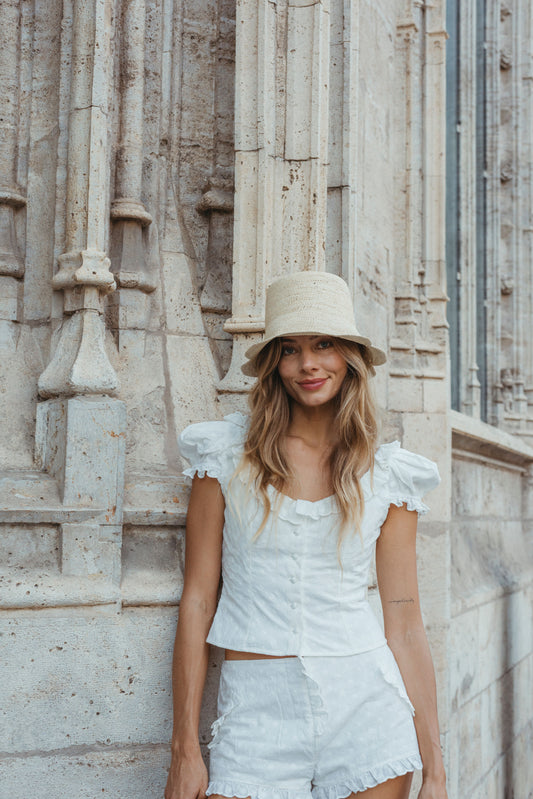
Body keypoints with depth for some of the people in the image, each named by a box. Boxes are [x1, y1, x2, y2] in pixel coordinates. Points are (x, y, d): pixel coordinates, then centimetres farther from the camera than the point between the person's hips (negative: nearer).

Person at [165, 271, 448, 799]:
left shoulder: (389, 476, 2)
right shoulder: (227, 454, 0)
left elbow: (405, 623, 3)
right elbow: (198, 598, -1)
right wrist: (184, 748, -3)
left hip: (365, 709, 1)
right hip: (258, 714, -1)